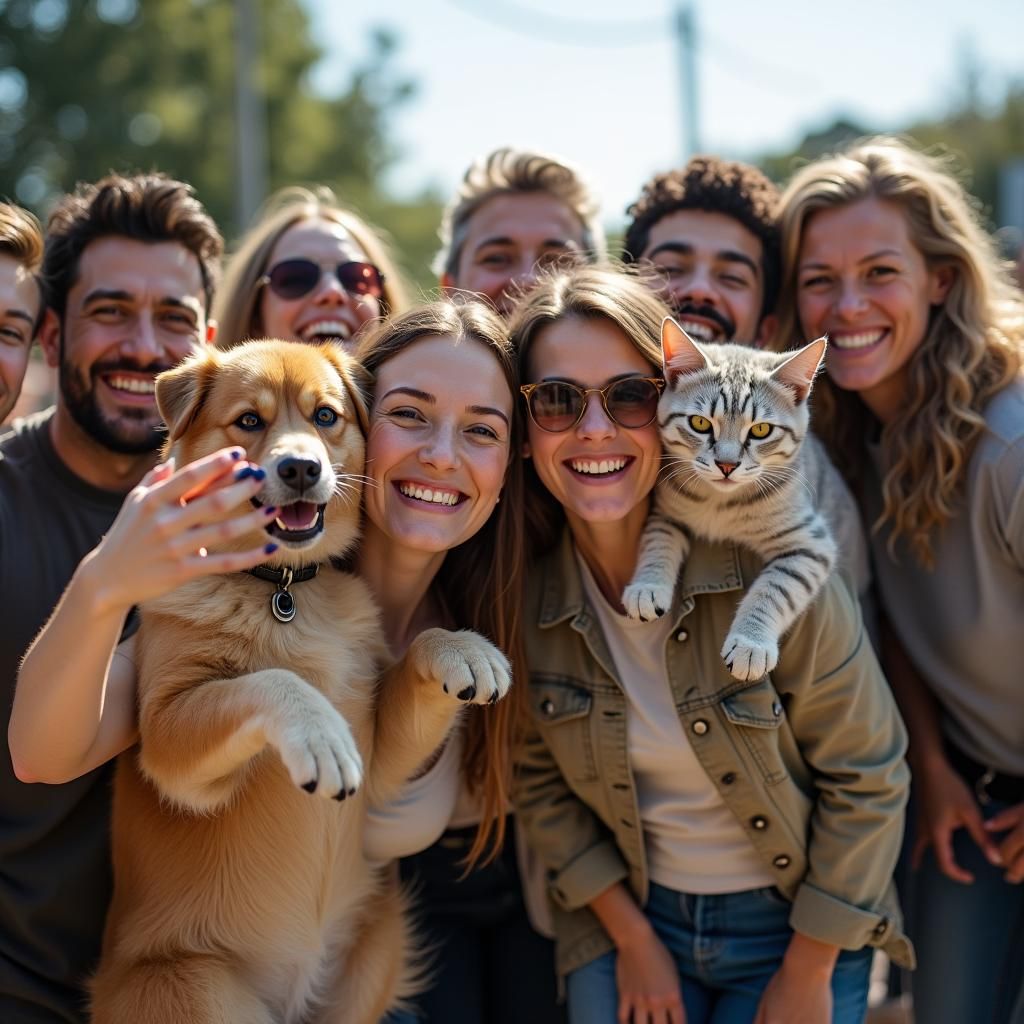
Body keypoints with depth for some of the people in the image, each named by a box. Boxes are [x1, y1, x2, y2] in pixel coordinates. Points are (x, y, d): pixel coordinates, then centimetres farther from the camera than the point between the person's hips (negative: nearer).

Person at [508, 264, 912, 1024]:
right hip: (627, 918, 2)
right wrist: (632, 941, -3)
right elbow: (540, 782, 0)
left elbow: (866, 779, -14)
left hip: (796, 925, -2)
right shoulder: (522, 592, -12)